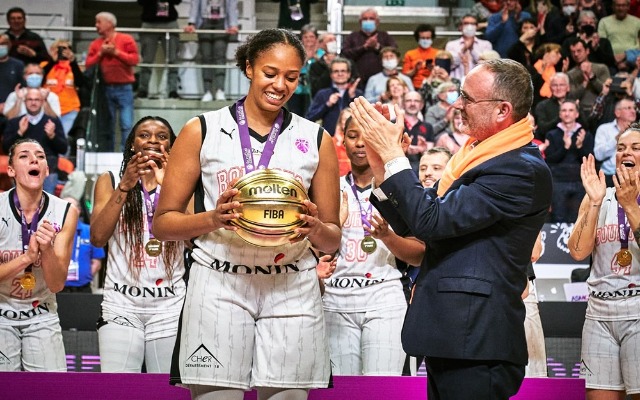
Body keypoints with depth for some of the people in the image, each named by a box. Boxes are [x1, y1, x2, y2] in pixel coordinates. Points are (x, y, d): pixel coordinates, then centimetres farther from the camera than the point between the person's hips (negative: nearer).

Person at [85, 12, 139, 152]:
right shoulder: (95, 44, 12)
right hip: (104, 89, 3)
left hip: (124, 88, -3)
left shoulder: (126, 39, 2)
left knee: (126, 125, -8)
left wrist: (116, 52, -11)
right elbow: (88, 65, 6)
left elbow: (135, 59, -7)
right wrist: (100, 53, -6)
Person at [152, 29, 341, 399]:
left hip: (292, 289, 2)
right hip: (220, 286, -2)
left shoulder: (317, 139, 11)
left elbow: (332, 240, 13)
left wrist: (315, 229, -9)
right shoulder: (202, 131, 6)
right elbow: (163, 223, 4)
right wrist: (213, 219, -14)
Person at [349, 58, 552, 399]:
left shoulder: (522, 169, -16)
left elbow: (432, 221, -21)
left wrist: (392, 153, -14)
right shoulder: (474, 155, 14)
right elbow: (409, 226, 14)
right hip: (445, 335, 9)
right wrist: (380, 166, 1)